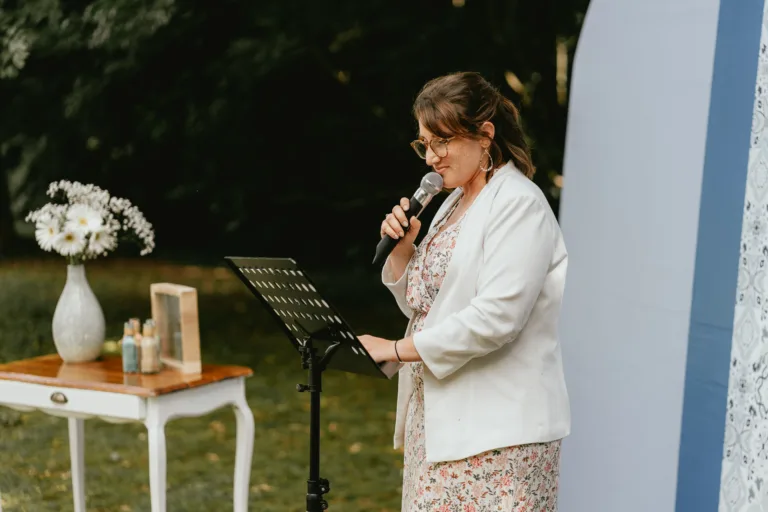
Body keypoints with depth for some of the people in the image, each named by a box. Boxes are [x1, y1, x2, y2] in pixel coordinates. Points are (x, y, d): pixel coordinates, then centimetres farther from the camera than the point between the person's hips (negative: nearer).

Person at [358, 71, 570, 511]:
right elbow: (422, 305, 20)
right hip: (440, 419, 8)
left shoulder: (519, 204, -11)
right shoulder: (455, 203, 16)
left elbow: (496, 317, -21)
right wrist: (401, 248, 2)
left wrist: (396, 349, -16)